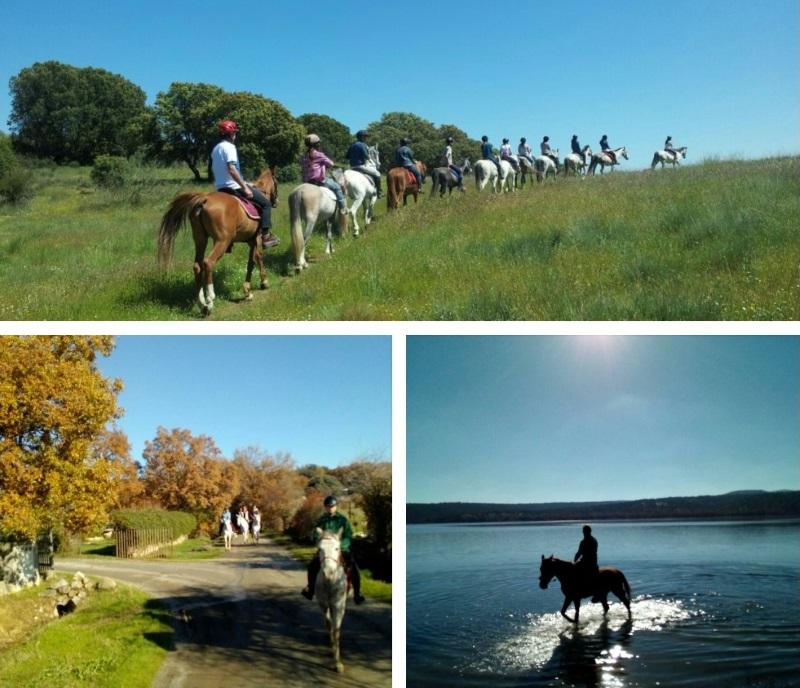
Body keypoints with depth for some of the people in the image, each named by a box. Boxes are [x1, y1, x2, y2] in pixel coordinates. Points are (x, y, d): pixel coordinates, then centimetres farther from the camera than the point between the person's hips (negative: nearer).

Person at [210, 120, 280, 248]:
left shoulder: (216, 148, 13)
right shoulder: (229, 147, -15)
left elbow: (213, 169, 19)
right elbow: (232, 169, -26)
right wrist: (245, 187, -24)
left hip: (221, 188, 9)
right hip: (234, 187, -9)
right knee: (266, 203, 0)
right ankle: (265, 236, -8)